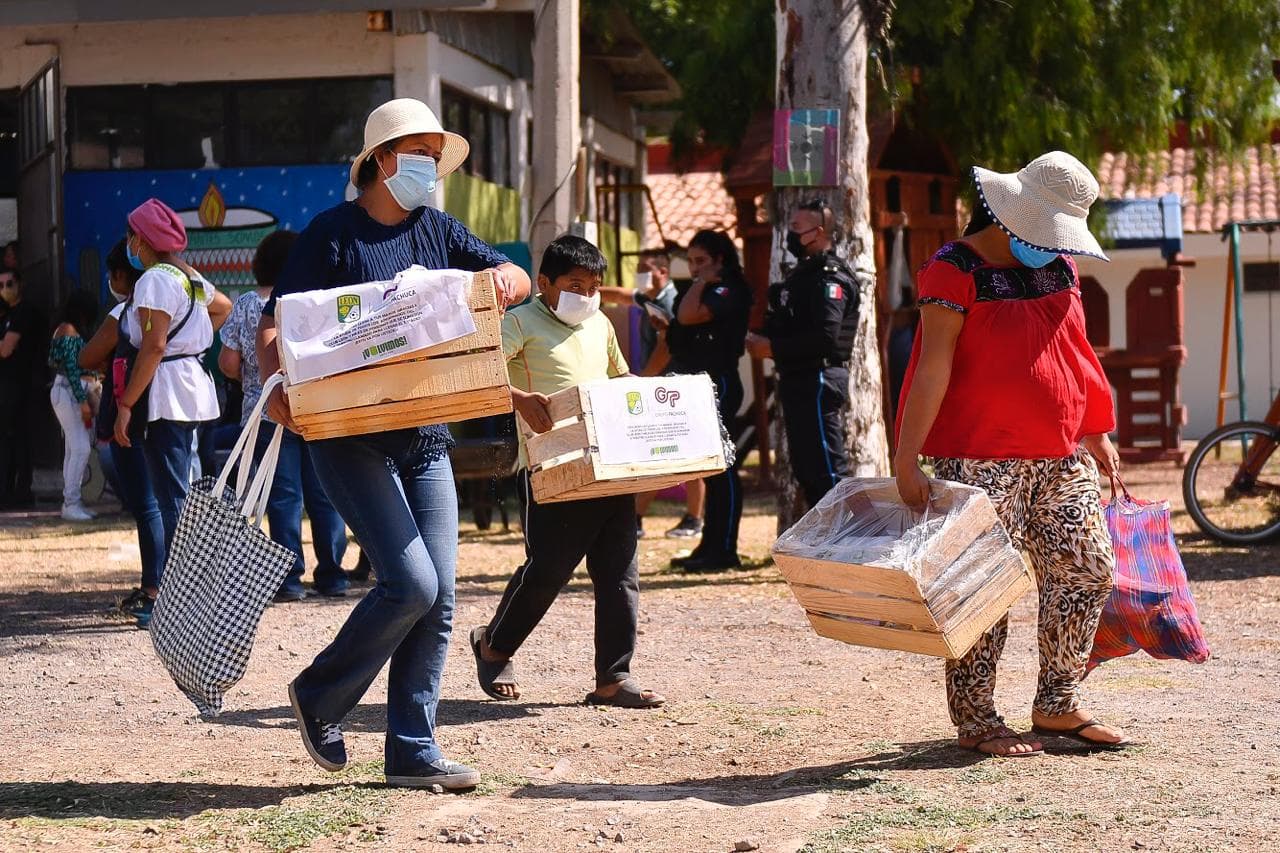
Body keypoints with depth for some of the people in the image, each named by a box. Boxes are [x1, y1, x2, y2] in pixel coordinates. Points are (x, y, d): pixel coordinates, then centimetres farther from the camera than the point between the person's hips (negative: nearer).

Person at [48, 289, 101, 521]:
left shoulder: (67, 329, 17)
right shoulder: (69, 330, -12)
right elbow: (71, 368, -18)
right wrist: (83, 401, -19)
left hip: (72, 392, 10)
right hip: (67, 392, -10)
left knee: (73, 449, 9)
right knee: (81, 448, -14)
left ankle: (70, 502, 11)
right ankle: (71, 503, -15)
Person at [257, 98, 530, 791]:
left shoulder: (437, 232, 13)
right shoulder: (333, 233, -4)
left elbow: (517, 280, 12)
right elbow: (273, 324, -10)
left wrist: (505, 278, -14)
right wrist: (275, 388, -30)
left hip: (424, 439, 6)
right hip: (349, 438, -6)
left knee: (438, 596, 2)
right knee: (410, 583, -16)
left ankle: (413, 752, 10)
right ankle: (320, 696, 7)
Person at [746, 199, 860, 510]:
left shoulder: (830, 278, -14)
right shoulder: (804, 272, 18)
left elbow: (824, 336, -26)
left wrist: (773, 348, -20)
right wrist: (764, 341, 3)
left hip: (818, 382, -11)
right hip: (798, 381, 11)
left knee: (828, 467, -10)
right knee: (804, 467, 14)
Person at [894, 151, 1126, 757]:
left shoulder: (1058, 267, 14)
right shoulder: (956, 269, -9)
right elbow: (934, 366, -15)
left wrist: (1096, 433, 24)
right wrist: (907, 458, -19)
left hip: (1061, 457, 8)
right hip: (982, 458, -8)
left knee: (1088, 570, 7)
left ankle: (1056, 706, 20)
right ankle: (975, 723, 5)